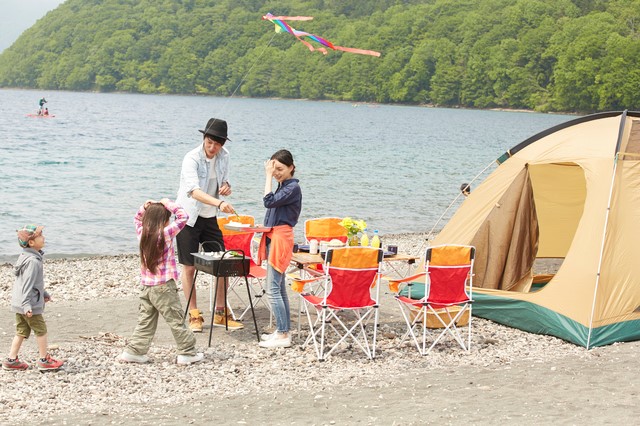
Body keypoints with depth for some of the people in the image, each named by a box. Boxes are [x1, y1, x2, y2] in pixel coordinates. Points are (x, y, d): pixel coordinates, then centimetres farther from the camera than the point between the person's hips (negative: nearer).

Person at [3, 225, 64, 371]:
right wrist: (27, 305, -28)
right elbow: (27, 284, -25)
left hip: (19, 304, 9)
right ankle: (44, 360, 14)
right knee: (41, 330, 4)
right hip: (30, 305, -9)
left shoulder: (25, 257, 11)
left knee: (22, 331, 15)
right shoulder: (33, 261, -21)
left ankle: (11, 360, 18)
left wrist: (44, 294, 29)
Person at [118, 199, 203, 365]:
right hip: (164, 286, -6)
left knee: (145, 321, 14)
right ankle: (187, 353, 9)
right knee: (176, 320, 3)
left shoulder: (142, 233, 2)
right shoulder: (166, 233, -15)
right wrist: (169, 204, -4)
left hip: (146, 286, 6)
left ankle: (133, 351, 13)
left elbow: (137, 219, 23)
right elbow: (183, 217, -12)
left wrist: (144, 207, 10)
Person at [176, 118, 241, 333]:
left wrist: (226, 186, -13)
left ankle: (220, 313, 15)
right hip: (189, 216, -5)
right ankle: (194, 315, 13)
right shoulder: (192, 158, -23)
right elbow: (193, 190, -38)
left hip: (210, 217, 5)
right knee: (189, 267, 1)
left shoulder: (223, 156, -3)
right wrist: (219, 203, -52)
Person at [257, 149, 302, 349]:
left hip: (281, 239, -10)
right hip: (273, 238, 10)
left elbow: (269, 201, -23)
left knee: (273, 289, -11)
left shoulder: (293, 187, -12)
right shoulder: (282, 186, 16)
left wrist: (269, 176, -17)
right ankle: (283, 330, 18)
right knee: (279, 288, 13)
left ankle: (283, 335, -9)